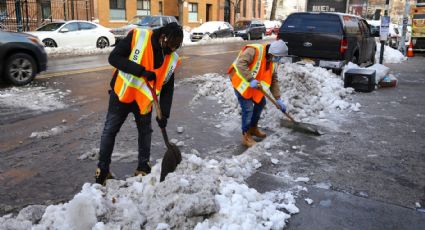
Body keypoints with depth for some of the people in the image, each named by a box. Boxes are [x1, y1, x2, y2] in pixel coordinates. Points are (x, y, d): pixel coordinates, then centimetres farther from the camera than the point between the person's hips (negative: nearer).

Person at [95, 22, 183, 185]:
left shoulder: (172, 59, -7)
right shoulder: (137, 37, -19)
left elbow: (168, 88, -3)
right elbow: (114, 57, -22)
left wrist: (164, 114, -12)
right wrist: (142, 71, -31)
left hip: (144, 98, 4)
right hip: (122, 93, -3)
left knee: (145, 131, 11)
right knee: (110, 130, 4)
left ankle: (143, 167, 28)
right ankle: (102, 170, 18)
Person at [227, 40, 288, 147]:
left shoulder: (272, 61, 1)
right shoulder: (254, 50, -25)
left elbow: (274, 80, 3)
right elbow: (241, 64, -35)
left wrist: (278, 99, -2)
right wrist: (251, 79, -39)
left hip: (254, 84, 9)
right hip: (240, 81, -8)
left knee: (261, 102, 14)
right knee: (248, 108, -13)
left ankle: (253, 128, 34)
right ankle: (246, 137, 0)